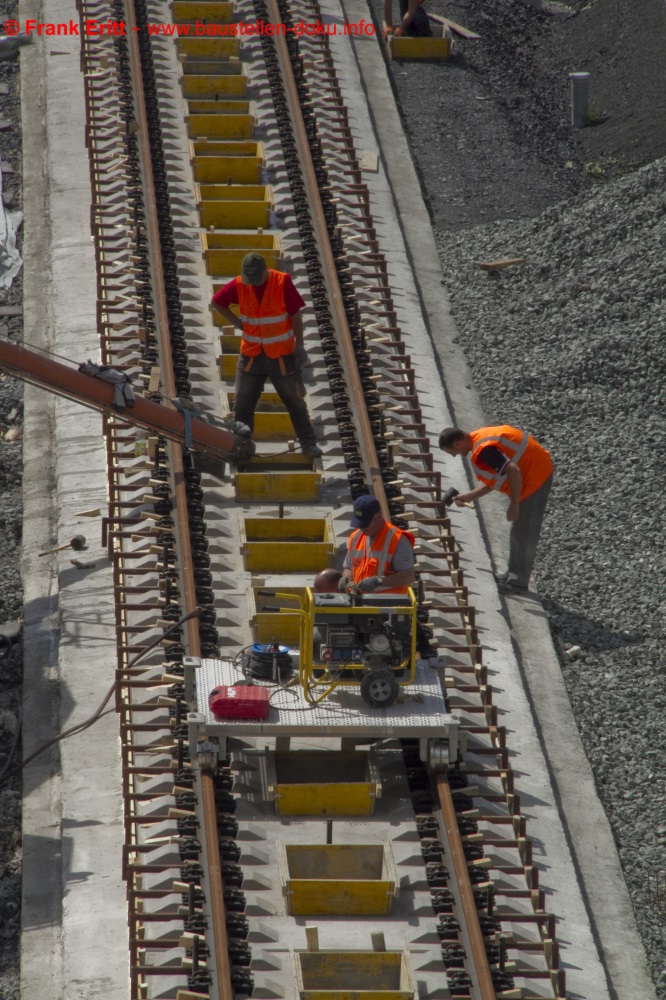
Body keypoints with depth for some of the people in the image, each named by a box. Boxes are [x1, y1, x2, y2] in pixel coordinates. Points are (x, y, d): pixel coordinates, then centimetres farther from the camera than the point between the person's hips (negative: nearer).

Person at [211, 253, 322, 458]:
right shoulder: (239, 285, -7)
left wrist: (299, 346, -9)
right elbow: (217, 302, 11)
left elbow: (296, 315, -9)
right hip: (251, 354, 2)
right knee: (242, 403, 6)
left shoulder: (283, 282, -14)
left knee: (294, 400, 4)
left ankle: (308, 443, 13)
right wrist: (236, 322, 1)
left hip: (281, 355, -2)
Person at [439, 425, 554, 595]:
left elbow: (513, 471, -31)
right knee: (520, 530, 20)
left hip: (534, 477, -10)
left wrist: (514, 504, -23)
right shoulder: (481, 438, 9)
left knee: (523, 532, -1)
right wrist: (469, 497, 16)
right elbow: (494, 480, 17)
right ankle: (515, 574, 30)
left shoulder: (483, 450, -24)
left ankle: (518, 581, 8)